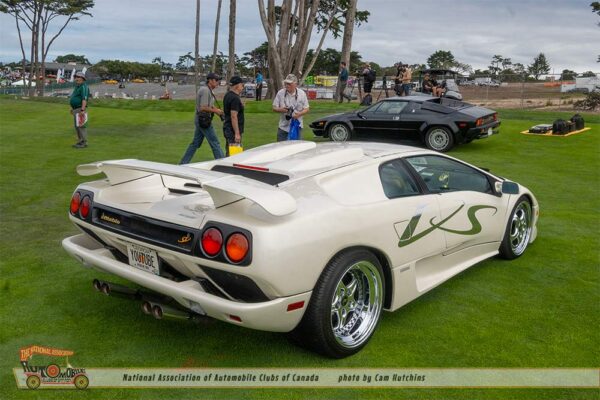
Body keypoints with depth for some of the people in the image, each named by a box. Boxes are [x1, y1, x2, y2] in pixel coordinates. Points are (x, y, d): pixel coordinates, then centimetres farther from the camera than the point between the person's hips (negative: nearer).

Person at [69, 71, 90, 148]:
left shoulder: (84, 87, -15)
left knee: (81, 126, -8)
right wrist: (72, 108, 23)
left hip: (80, 110, -10)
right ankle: (80, 141, 14)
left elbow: (84, 99, -23)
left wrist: (82, 110, -29)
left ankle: (84, 143, -5)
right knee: (77, 126, 10)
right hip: (76, 109, 10)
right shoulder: (78, 87, 17)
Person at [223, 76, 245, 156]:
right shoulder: (235, 98, -17)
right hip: (233, 130, -10)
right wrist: (237, 133, -22)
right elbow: (233, 116, -22)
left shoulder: (227, 96, 14)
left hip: (228, 128, 10)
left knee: (229, 153, 14)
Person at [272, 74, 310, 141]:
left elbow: (306, 109, 2)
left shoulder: (302, 93, -1)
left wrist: (299, 114, -19)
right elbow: (274, 108, 3)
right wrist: (281, 110, -19)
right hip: (283, 126, 0)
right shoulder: (280, 93, -1)